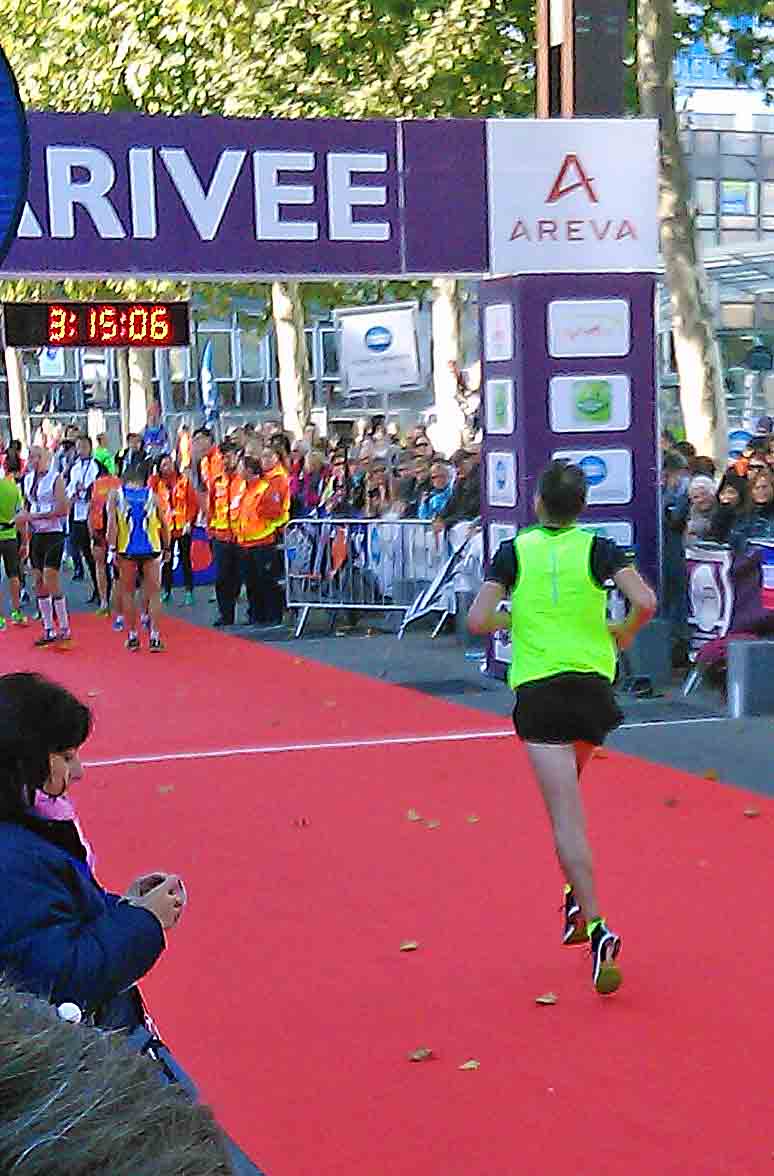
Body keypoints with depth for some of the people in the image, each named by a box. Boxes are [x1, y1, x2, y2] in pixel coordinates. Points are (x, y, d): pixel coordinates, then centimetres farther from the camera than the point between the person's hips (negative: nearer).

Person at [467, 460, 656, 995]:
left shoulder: (514, 551, 2)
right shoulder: (599, 549, 2)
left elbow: (478, 620, -5)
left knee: (567, 818, -6)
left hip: (538, 691, -2)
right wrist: (625, 633, 8)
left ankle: (596, 927, -17)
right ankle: (577, 900, 28)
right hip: (593, 685, 2)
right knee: (566, 799, 28)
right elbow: (646, 603, -12)